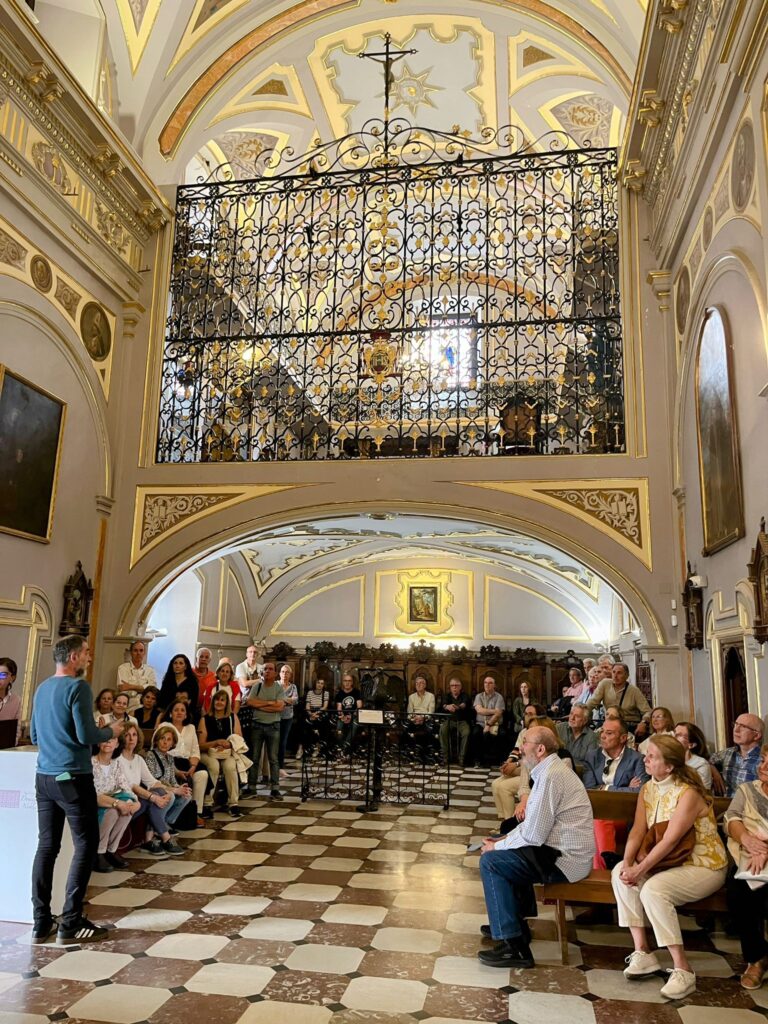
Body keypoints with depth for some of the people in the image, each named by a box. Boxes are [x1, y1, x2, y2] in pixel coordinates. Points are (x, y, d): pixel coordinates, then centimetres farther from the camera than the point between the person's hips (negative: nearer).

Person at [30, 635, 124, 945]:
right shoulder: (77, 686, -14)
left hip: (44, 777, 8)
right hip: (73, 777, -8)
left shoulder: (42, 688, 11)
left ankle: (41, 923, 15)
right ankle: (70, 924, 2)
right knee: (86, 845, 1)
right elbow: (86, 736, -19)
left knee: (47, 846, 11)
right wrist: (111, 731, -1)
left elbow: (35, 735, 19)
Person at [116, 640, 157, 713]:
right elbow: (122, 690, -5)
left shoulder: (150, 669, 13)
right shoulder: (122, 668, 7)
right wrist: (142, 688, -2)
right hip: (128, 709, -2)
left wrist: (131, 687, -8)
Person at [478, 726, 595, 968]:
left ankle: (513, 945, -6)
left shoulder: (550, 776, -21)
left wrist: (497, 846, -8)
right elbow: (536, 821, 17)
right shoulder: (555, 769, 12)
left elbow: (533, 835, -22)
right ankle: (516, 921, 35)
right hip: (568, 851, 11)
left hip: (565, 860, -11)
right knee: (508, 853, 25)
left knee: (490, 862, -9)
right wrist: (504, 840, 8)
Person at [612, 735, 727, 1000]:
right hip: (669, 862, 8)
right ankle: (642, 953, -7)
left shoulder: (688, 794, -23)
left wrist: (640, 870, -24)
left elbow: (669, 841, -26)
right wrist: (628, 863, -19)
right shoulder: (648, 789, 2)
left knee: (652, 890, -30)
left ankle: (682, 970, -17)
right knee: (620, 874, -13)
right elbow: (637, 831, -3)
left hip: (704, 867, -8)